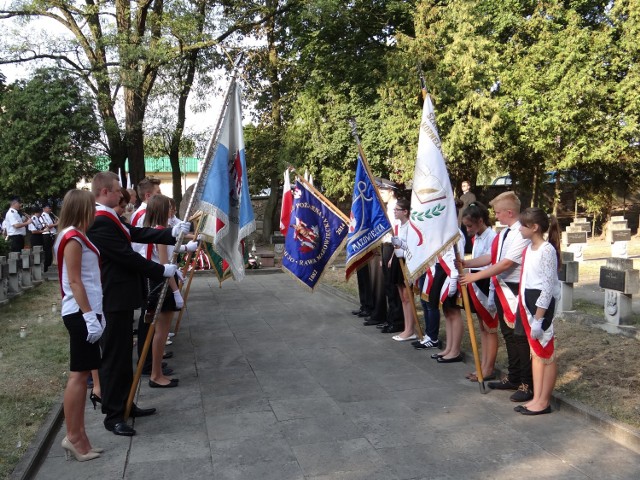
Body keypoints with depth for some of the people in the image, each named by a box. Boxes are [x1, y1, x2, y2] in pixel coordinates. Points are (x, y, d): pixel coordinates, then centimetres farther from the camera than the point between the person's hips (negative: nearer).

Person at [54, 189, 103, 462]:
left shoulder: (77, 236, 16)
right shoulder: (73, 238, -12)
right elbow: (74, 281, -18)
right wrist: (89, 316, -21)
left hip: (85, 311, 10)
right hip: (80, 313, -10)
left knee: (82, 373, 10)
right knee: (79, 373, -5)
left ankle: (77, 436, 15)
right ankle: (73, 437, 1)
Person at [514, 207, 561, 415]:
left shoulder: (547, 250, -16)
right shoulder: (529, 248, 10)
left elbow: (547, 287, -19)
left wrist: (538, 318, -20)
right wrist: (523, 309, 16)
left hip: (542, 306, -9)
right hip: (528, 304, 9)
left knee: (546, 355, 2)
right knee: (535, 353, 13)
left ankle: (544, 401, 11)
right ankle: (536, 398, 21)